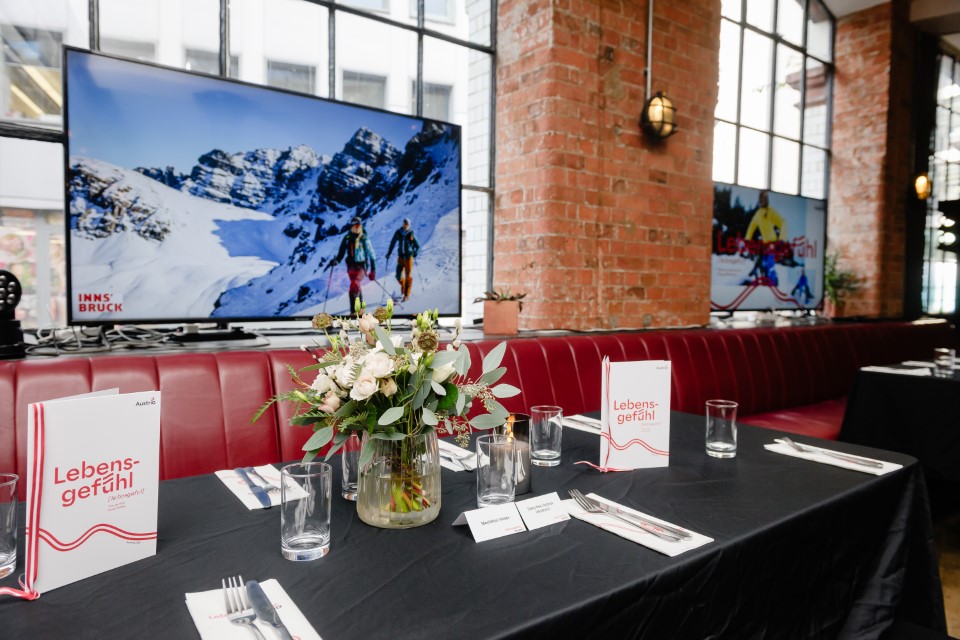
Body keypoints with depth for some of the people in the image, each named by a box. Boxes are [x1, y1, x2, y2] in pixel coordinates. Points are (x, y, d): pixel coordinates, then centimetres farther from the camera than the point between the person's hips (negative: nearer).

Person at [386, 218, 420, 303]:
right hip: (400, 257, 2)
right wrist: (389, 253, 9)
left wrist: (415, 253, -21)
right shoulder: (398, 233, -1)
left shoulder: (411, 234, -7)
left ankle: (406, 295, 9)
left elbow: (417, 246, -3)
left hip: (409, 257, -2)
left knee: (408, 276, 1)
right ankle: (403, 286, 32)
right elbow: (392, 242, 10)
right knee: (399, 276, -1)